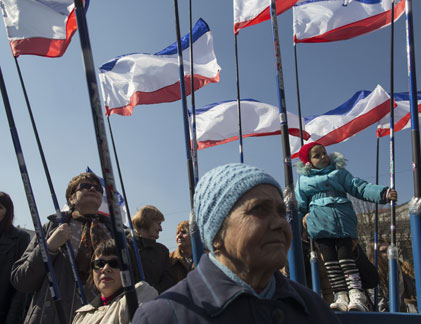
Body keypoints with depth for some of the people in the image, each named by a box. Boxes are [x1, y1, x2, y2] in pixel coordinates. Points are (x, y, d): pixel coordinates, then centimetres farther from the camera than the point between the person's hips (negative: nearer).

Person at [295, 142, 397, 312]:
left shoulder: (340, 173, 16)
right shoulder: (303, 179, 15)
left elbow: (361, 188, 9)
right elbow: (298, 205, 15)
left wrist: (384, 193, -3)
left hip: (343, 220, 0)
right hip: (320, 222, 1)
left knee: (345, 256, -10)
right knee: (329, 259, -3)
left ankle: (356, 296, -13)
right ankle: (340, 297, -2)